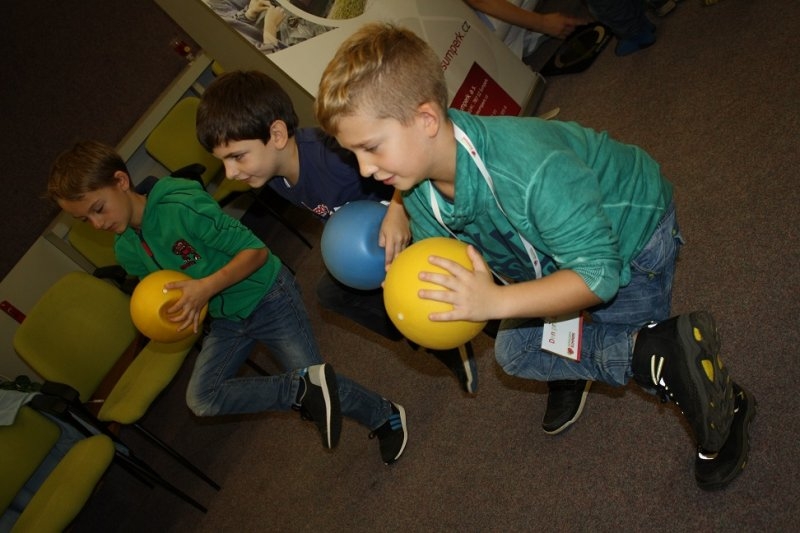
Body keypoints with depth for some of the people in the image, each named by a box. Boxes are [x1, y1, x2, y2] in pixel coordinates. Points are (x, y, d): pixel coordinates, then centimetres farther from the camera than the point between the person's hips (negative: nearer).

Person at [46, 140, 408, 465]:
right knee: (201, 398, -15)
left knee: (313, 380, -10)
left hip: (266, 295, -6)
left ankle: (386, 417, 14)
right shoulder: (126, 252, -1)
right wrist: (181, 306, -8)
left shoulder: (181, 206, -25)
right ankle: (305, 389, -11)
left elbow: (257, 251, -23)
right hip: (224, 318, 7)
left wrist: (207, 286, -36)